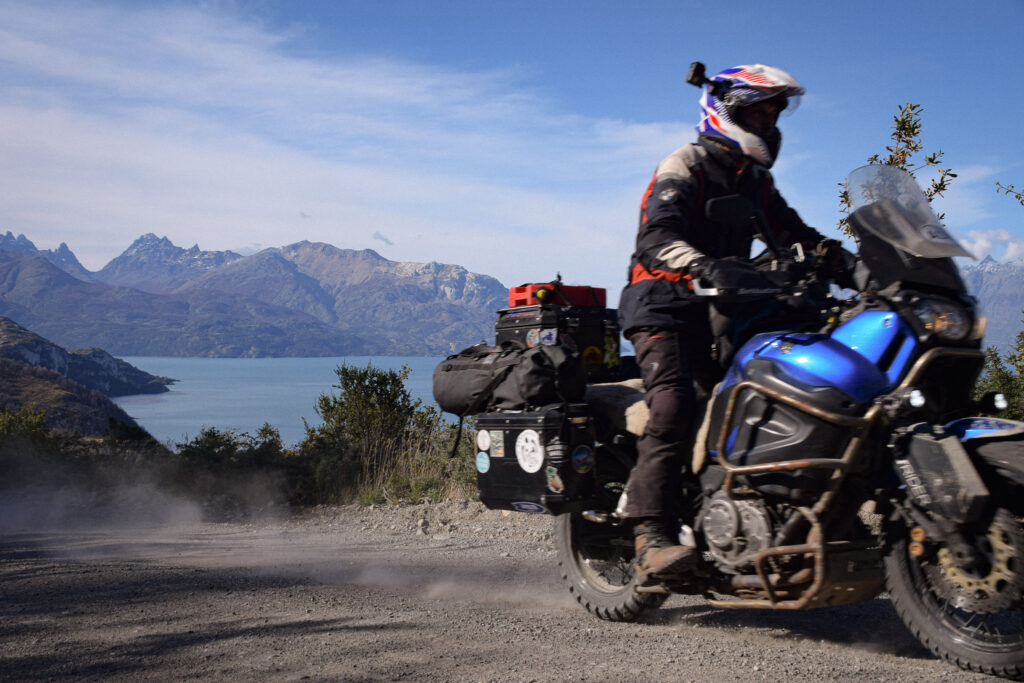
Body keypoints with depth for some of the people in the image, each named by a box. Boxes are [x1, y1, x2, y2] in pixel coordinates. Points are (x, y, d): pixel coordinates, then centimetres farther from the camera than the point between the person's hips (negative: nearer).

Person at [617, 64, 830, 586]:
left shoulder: (756, 181, 22)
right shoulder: (684, 166, -4)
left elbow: (793, 234, 18)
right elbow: (655, 237, -20)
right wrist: (706, 266, -39)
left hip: (722, 312, 8)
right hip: (665, 307, -8)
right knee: (674, 410, -26)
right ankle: (652, 541, -30)